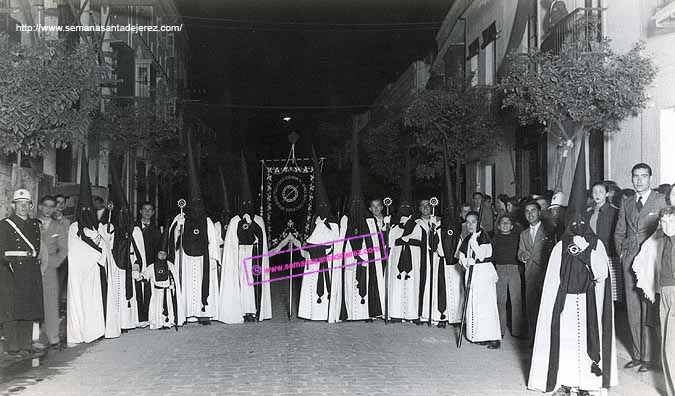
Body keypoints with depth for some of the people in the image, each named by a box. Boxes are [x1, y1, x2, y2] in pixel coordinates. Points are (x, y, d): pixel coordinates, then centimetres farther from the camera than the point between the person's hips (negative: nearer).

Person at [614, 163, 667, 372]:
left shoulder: (661, 201, 0)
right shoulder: (626, 203, 15)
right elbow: (619, 232, 22)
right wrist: (622, 252, 10)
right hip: (630, 261, 5)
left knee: (649, 311, -5)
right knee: (633, 312, 7)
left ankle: (649, 357, 2)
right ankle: (637, 355, 15)